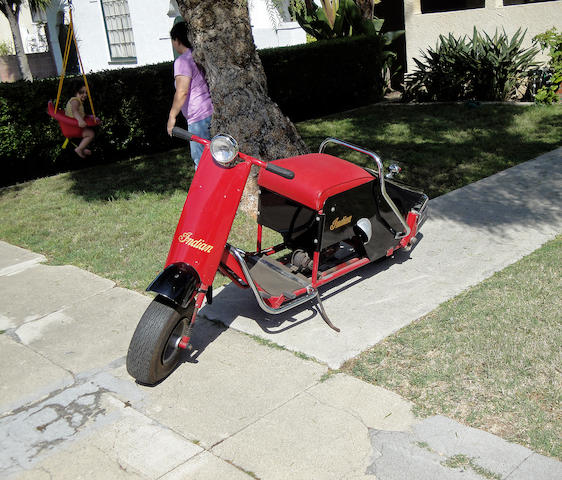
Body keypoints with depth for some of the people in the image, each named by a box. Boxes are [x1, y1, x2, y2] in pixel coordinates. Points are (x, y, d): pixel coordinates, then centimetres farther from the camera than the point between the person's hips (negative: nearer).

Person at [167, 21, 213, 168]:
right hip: (214, 112, 9)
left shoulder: (182, 61, -10)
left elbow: (182, 91, -18)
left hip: (199, 117, -9)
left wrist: (172, 116, -12)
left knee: (201, 161, -3)